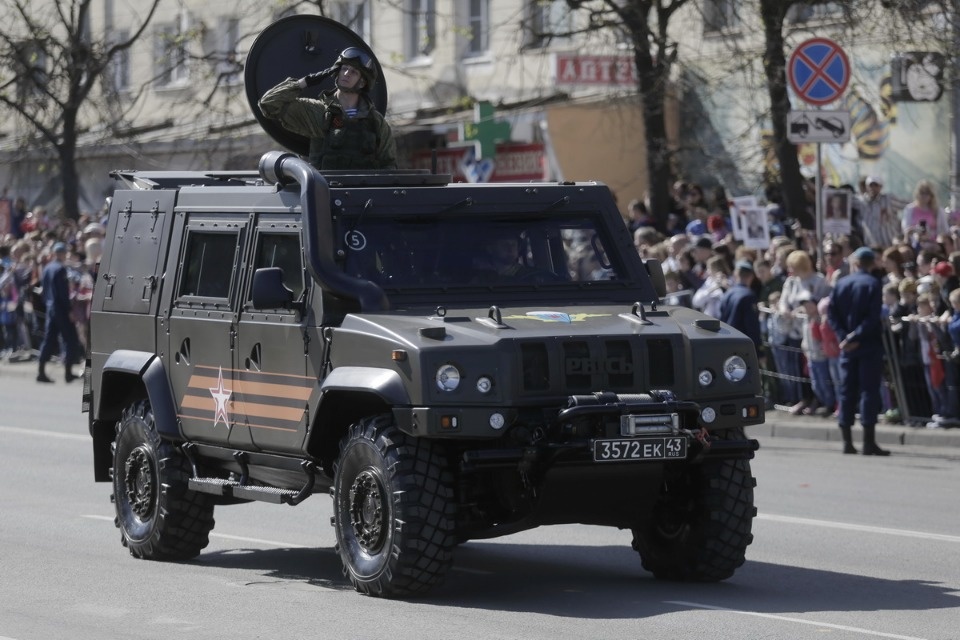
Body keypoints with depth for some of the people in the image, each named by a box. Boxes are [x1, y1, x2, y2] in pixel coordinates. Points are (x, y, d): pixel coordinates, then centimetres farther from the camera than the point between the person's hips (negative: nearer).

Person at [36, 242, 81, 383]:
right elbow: (63, 292, -19)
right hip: (61, 309, -8)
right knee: (70, 340, -1)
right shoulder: (60, 269, -14)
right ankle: (68, 372, -4)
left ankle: (41, 372, 5)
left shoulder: (47, 268, 11)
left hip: (50, 307, 8)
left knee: (49, 340, 9)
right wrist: (69, 310, -17)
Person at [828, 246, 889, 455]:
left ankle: (847, 441, 9)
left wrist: (844, 336, -7)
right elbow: (874, 317, -18)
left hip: (847, 347, 4)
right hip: (869, 345, -4)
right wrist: (855, 336, -14)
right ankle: (869, 442, -7)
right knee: (869, 390, -3)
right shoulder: (873, 284, -9)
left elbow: (832, 313, -1)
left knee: (847, 390, 9)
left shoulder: (841, 283, 5)